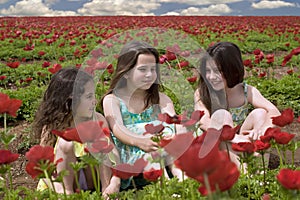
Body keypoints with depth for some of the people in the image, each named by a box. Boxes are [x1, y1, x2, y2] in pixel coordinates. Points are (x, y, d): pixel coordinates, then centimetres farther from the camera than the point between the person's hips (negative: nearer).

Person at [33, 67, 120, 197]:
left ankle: (105, 188, -16)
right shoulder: (52, 127, -17)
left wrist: (115, 181, -29)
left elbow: (112, 150, -13)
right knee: (65, 143, -26)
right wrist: (58, 188, -33)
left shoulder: (99, 120, -9)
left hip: (92, 180, 2)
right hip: (63, 179, -2)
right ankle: (67, 191, -22)